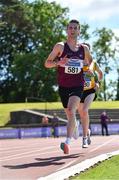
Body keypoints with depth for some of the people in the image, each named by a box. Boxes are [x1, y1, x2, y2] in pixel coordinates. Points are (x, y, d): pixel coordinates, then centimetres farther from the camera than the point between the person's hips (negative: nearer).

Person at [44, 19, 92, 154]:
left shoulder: (84, 49, 7)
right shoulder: (60, 46, -1)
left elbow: (90, 63, 27)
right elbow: (47, 63, -1)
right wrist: (58, 63, -19)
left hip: (78, 86, -1)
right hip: (63, 86, 1)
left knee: (71, 111, -23)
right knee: (69, 115, 11)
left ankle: (67, 142, -31)